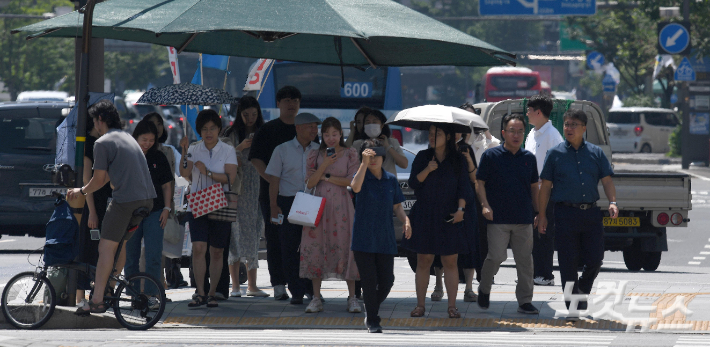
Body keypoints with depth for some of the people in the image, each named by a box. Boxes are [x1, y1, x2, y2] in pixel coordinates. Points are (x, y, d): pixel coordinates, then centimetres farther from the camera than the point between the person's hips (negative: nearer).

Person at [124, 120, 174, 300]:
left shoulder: (159, 158, 8)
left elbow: (166, 185, 13)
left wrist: (166, 208, 3)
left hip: (154, 212, 0)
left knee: (154, 256, -9)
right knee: (130, 256, 4)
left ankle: (151, 294, -8)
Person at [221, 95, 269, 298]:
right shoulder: (232, 134, 2)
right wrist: (241, 148, -16)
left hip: (258, 189, 3)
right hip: (237, 188, -3)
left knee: (254, 234, 3)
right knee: (237, 233, -6)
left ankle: (252, 285, 6)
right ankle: (235, 285, -2)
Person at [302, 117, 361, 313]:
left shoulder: (350, 155, 3)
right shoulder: (315, 155, 9)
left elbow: (352, 181, -7)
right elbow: (310, 183, 0)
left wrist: (326, 177, -7)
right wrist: (324, 164, -11)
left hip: (342, 206, -2)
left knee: (345, 247, -5)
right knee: (316, 247, -2)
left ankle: (352, 298, 1)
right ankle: (316, 299, 4)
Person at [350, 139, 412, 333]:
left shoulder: (391, 180, 9)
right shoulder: (363, 176, -2)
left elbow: (397, 206, 14)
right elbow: (356, 187, -26)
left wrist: (405, 220, -5)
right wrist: (364, 163, -30)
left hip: (385, 239, 3)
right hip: (364, 237, -3)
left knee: (387, 281, 3)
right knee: (369, 281, -2)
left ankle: (372, 312, 27)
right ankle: (372, 321, 9)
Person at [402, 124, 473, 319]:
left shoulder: (458, 160, 4)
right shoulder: (423, 157, 6)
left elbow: (464, 188, 3)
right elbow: (413, 183, 1)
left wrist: (460, 209, -10)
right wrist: (427, 170, -15)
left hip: (449, 216, -1)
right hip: (424, 215, 1)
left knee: (450, 261, -2)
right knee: (423, 260, 1)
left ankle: (452, 306, 1)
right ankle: (420, 305, 7)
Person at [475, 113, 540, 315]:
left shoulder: (529, 158, 10)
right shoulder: (491, 156, 0)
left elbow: (534, 187, 17)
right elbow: (480, 183, 1)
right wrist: (485, 205, -12)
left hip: (524, 219, 3)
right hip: (498, 219, -3)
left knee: (525, 260, 3)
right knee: (496, 257, -8)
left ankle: (525, 301, 10)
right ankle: (484, 289, 17)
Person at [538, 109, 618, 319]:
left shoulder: (595, 153, 11)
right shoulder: (555, 154, 6)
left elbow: (607, 181, 9)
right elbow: (545, 186, 6)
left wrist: (612, 202, -10)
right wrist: (542, 215, 2)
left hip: (591, 213, 2)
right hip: (566, 213, -2)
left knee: (595, 259, 0)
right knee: (568, 262, -2)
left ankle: (582, 291, 28)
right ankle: (573, 307, 5)